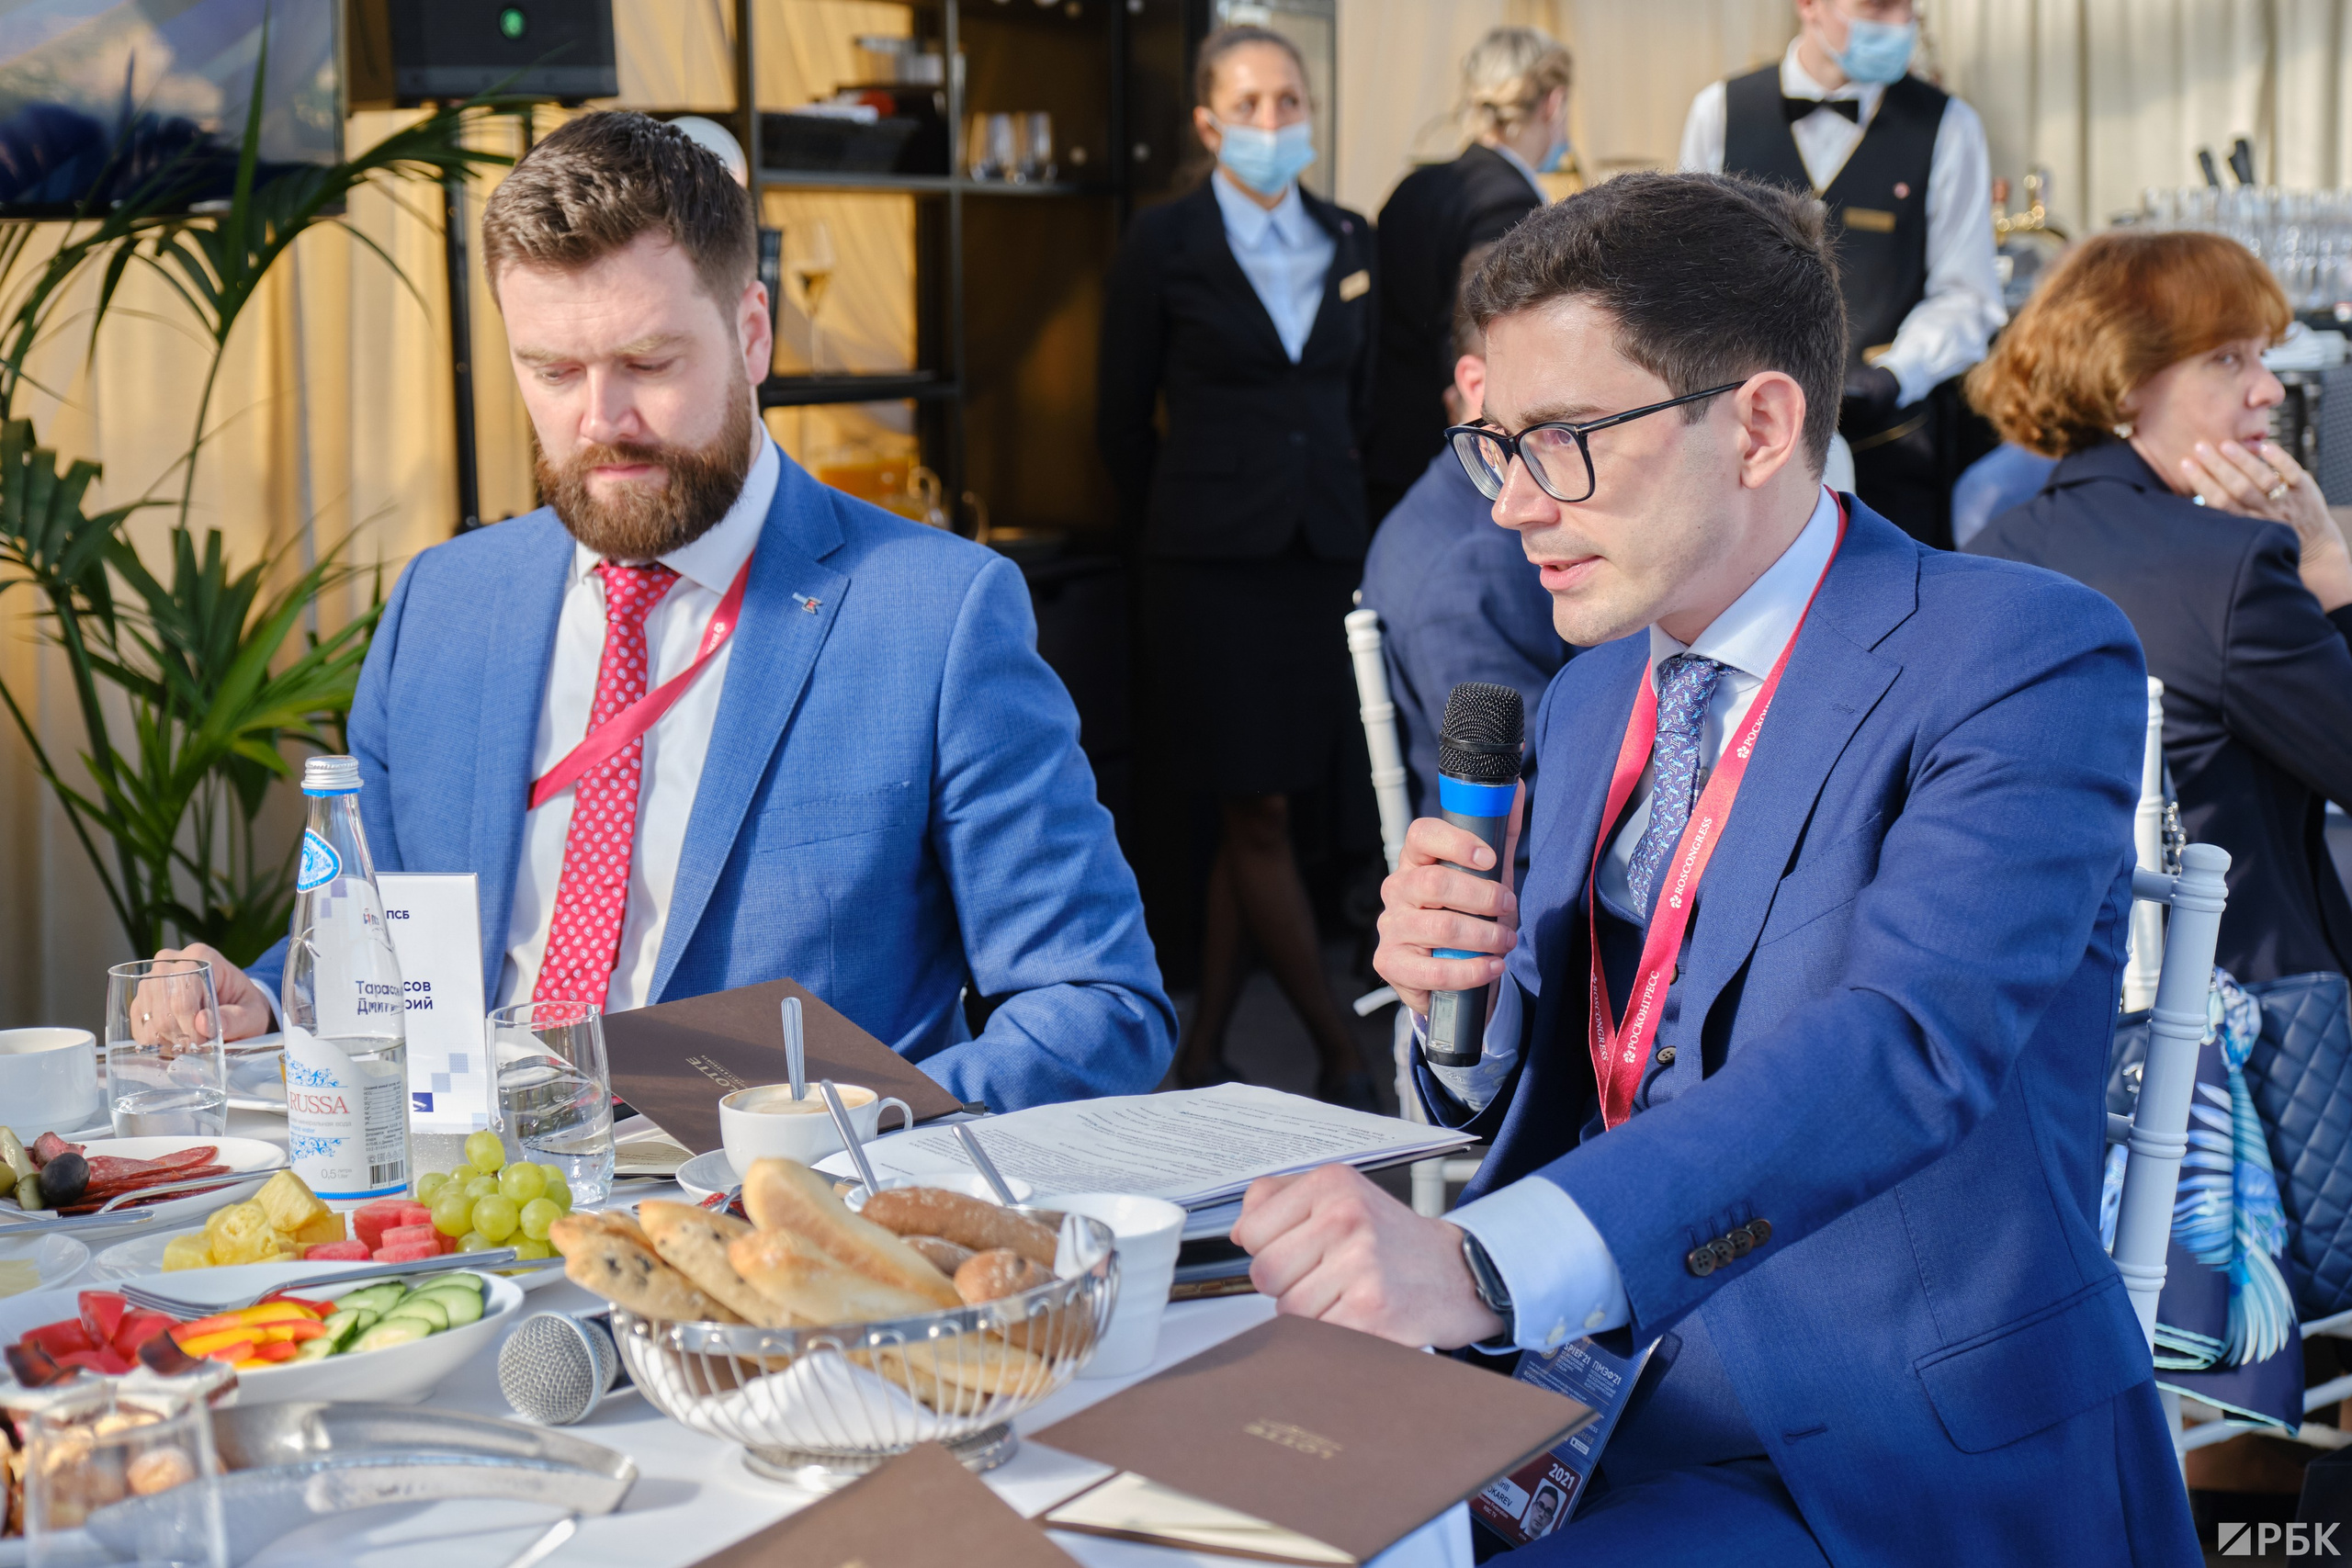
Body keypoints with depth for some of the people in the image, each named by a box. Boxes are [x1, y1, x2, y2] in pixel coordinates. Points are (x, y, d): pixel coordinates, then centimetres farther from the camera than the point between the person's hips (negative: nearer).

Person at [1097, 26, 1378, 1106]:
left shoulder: (1348, 243, 11)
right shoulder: (1163, 246, -2)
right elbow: (1123, 423, 4)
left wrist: (1337, 514, 15)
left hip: (1321, 557, 4)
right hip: (1212, 565, -4)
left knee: (1252, 814, 6)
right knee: (1256, 814, -5)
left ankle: (1202, 1054, 15)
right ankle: (1340, 1054, 4)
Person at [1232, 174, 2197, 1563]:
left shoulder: (2025, 660, -12)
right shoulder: (1590, 701, 12)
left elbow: (1907, 1044, -29)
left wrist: (1482, 1264, -41)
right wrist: (1462, 996, -7)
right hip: (1600, 1393, 7)